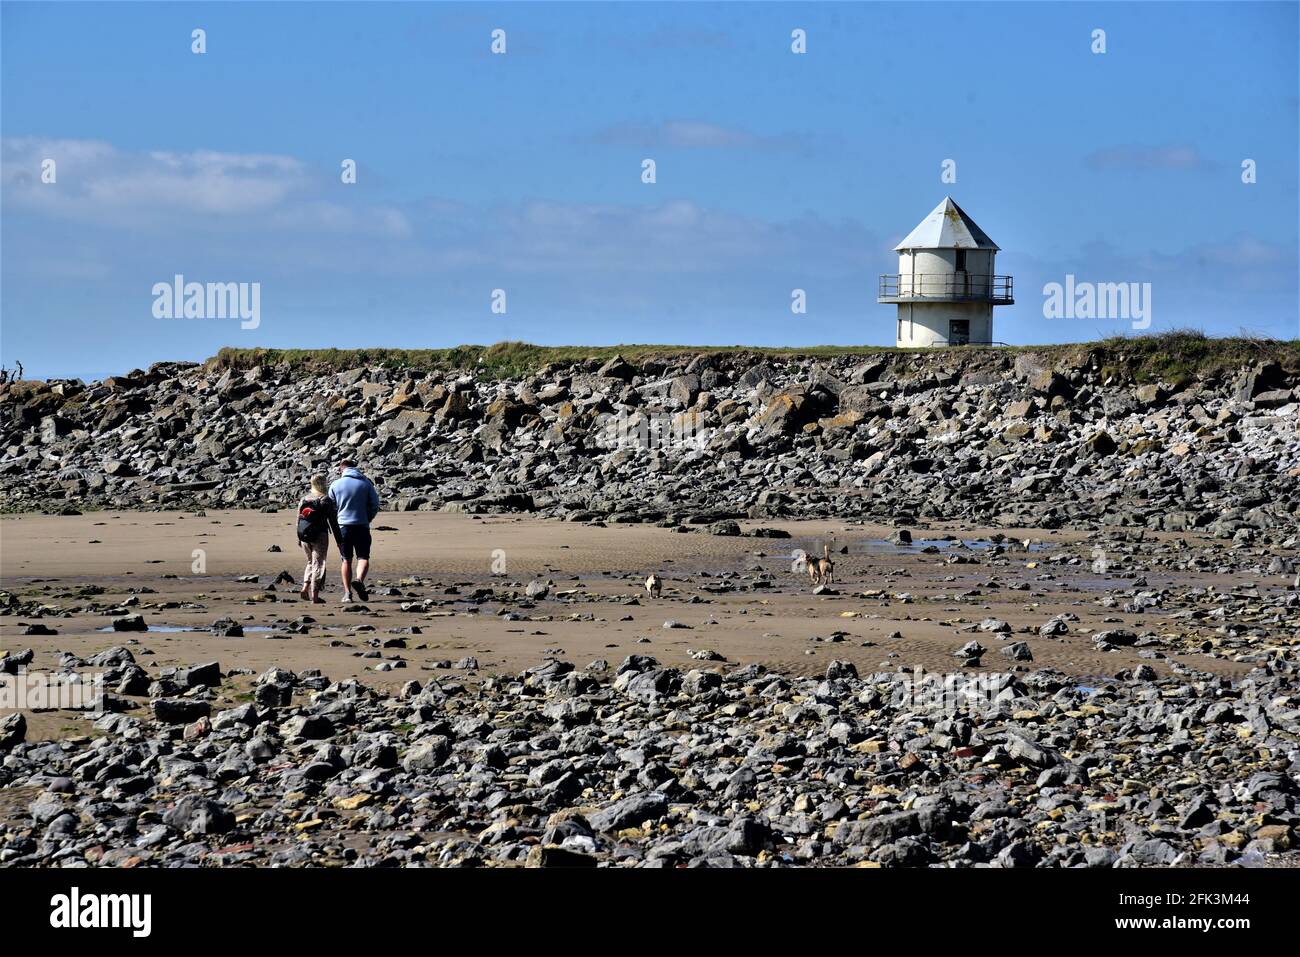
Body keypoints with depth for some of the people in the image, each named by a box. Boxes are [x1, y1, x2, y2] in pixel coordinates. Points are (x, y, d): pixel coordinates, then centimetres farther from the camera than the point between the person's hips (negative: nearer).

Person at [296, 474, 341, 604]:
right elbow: (333, 522, -5)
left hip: (304, 536, 5)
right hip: (320, 536, -5)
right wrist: (339, 541, 0)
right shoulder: (326, 500, -5)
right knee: (318, 563, 0)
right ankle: (314, 595, -4)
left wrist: (299, 538, 21)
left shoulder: (303, 499, 9)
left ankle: (305, 587, 3)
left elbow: (298, 519, 12)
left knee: (310, 562, 20)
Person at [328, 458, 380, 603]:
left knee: (346, 560, 9)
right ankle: (359, 580, -28)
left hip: (342, 527, 1)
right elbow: (375, 505, 2)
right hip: (362, 527, -1)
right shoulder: (366, 484, 3)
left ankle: (347, 593, 6)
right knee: (363, 557, 1)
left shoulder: (335, 485, 3)